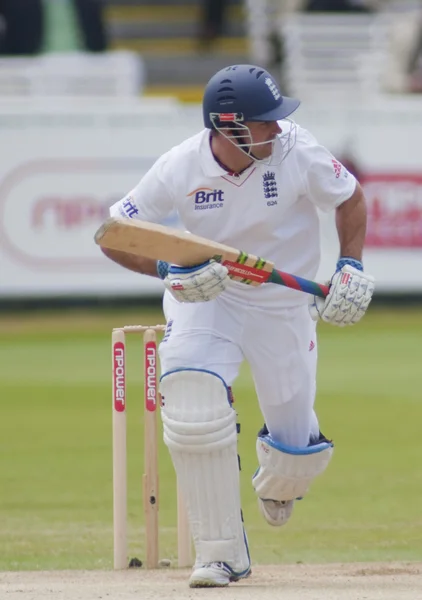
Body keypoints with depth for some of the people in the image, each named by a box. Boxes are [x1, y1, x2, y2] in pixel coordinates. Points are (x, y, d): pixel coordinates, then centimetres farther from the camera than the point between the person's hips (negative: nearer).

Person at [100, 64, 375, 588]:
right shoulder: (180, 168, -21)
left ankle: (276, 481, 46)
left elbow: (350, 199, -1)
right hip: (203, 298, -1)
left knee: (298, 453, 4)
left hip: (284, 304, 1)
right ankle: (222, 554, -11)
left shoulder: (297, 152, -19)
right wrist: (168, 272, -26)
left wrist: (350, 265, -14)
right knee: (192, 410, -25)